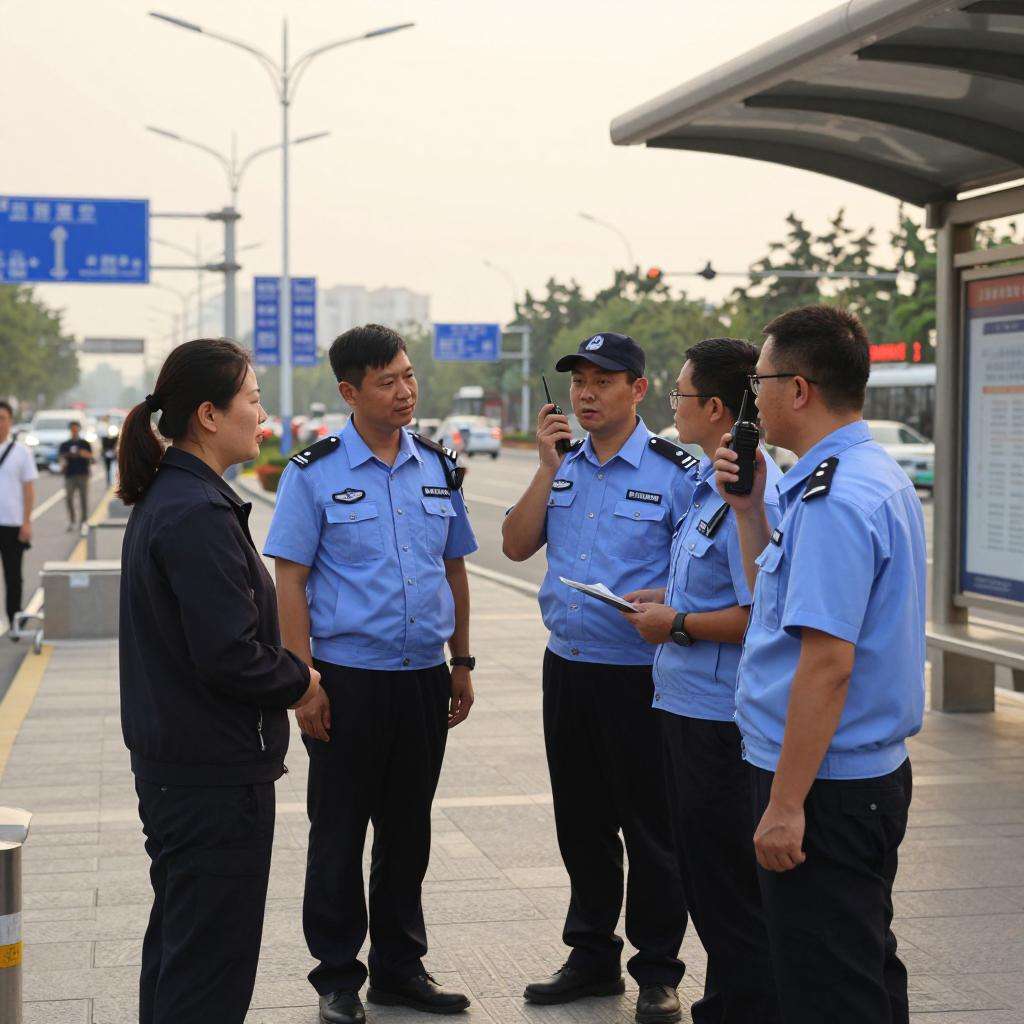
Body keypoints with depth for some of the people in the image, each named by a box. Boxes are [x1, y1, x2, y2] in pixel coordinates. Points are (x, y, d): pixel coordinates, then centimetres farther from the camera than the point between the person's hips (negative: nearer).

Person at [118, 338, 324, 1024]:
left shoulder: (162, 498, 10)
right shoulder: (199, 514, -21)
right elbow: (229, 654, -26)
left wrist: (287, 672, 9)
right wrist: (300, 682, -8)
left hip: (167, 757, 10)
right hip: (217, 771, -10)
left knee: (176, 938, 21)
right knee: (212, 966, -1)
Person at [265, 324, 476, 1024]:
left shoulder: (440, 467, 8)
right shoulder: (315, 473, -6)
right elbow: (290, 579, -7)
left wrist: (461, 662, 12)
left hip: (425, 677, 4)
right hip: (348, 678, -4)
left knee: (408, 829, 14)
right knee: (339, 834, 5)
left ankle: (399, 967, 27)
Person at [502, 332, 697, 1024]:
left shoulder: (675, 471, -7)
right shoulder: (563, 466, 10)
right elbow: (516, 546, 2)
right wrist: (549, 467, -5)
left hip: (640, 673, -5)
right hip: (567, 666, 6)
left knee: (650, 829, 3)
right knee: (582, 824, 15)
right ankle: (593, 958, 29)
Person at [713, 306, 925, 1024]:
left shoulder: (833, 498, -21)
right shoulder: (882, 478, 12)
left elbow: (827, 661, -26)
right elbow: (783, 599, 20)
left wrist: (786, 803, -24)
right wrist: (749, 510, 12)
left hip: (823, 783, -11)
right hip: (876, 773, 11)